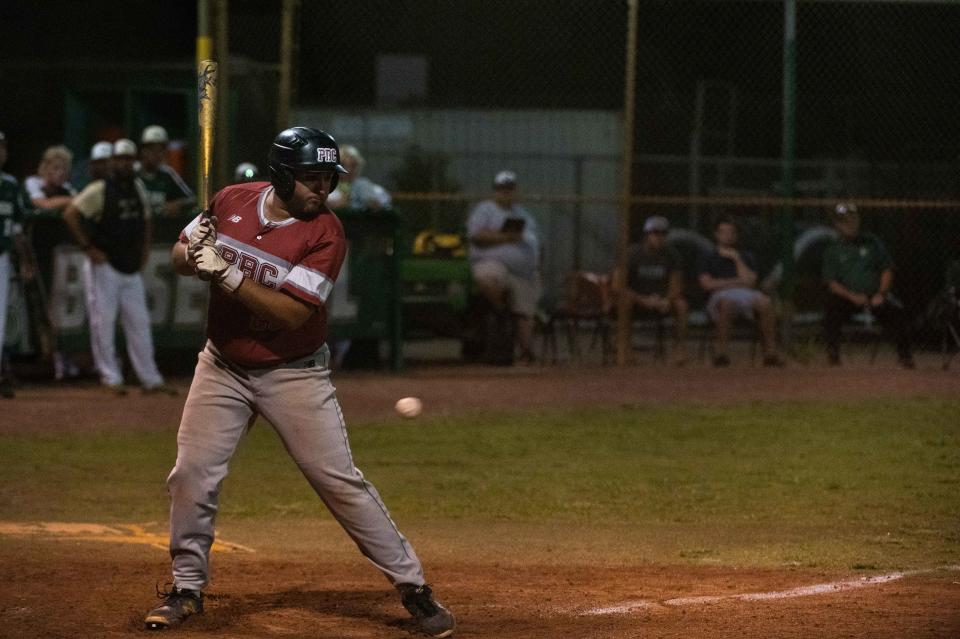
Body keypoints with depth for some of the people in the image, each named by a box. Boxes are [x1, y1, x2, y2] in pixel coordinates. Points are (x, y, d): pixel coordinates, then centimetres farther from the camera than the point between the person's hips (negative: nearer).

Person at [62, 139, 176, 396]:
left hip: (132, 268, 6)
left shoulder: (138, 187, 10)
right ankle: (110, 378, 2)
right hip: (103, 267, -6)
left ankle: (150, 379, 8)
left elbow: (146, 219, 25)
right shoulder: (99, 190, -12)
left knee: (139, 322, 6)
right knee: (103, 321, -4)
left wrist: (145, 247, 13)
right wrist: (88, 248, -18)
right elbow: (70, 214, -17)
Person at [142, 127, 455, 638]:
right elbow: (180, 257, 6)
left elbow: (292, 312, -26)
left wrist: (226, 273, -32)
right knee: (191, 475, -1)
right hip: (223, 369, 4)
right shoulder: (231, 202, -5)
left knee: (339, 480, -6)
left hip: (293, 375, -3)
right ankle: (187, 590, 17)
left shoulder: (325, 233, -18)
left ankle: (412, 586, 2)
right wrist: (194, 254, -18)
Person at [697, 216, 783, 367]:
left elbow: (750, 282, 10)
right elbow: (707, 284, 2)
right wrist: (737, 281, 1)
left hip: (747, 293, 3)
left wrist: (736, 258, 8)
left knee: (765, 302, -32)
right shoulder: (707, 258, 21)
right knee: (727, 303, -42)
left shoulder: (746, 257, 27)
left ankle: (770, 353, -39)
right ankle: (721, 353, -45)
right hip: (720, 295, -3)